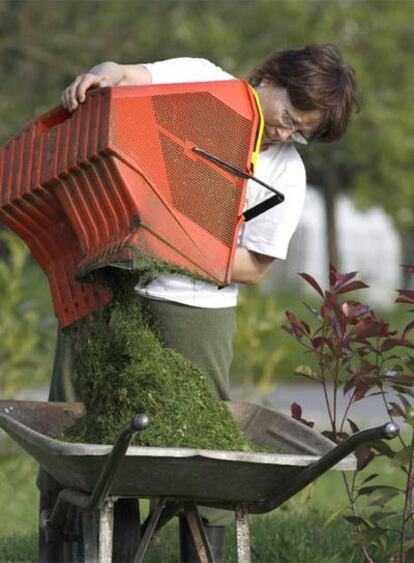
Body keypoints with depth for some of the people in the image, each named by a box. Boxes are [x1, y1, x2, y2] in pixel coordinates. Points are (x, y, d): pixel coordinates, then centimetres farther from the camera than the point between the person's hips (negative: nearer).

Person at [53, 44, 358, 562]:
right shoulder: (201, 81, -2)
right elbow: (122, 77, -8)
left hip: (195, 308, -1)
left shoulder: (286, 174, -4)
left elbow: (253, 267, -4)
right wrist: (102, 74, -33)